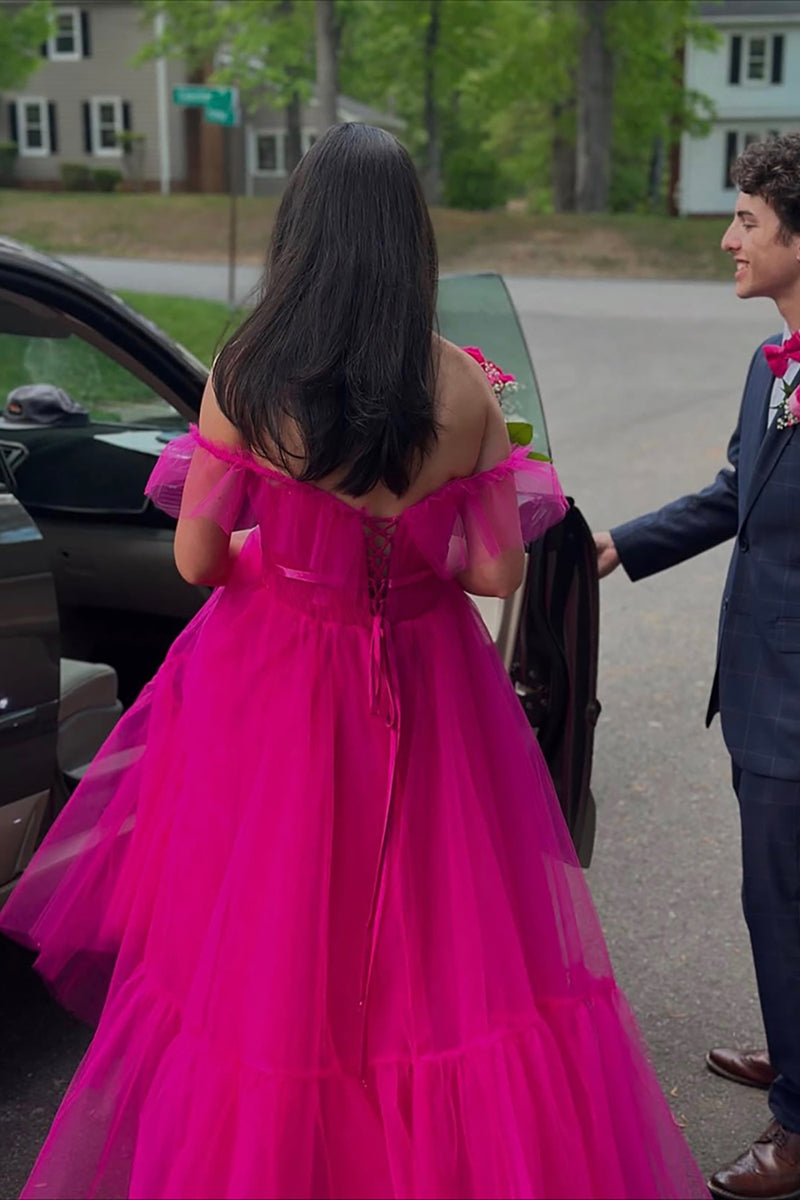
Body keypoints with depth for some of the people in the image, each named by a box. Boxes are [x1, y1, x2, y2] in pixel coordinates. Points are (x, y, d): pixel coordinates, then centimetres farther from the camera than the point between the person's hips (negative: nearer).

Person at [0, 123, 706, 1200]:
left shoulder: (246, 376, -14)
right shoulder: (462, 388, -12)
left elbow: (197, 560, -7)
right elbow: (497, 570, -6)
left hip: (276, 691, 0)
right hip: (427, 692, 1)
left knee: (271, 944, 16)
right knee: (441, 938, 17)